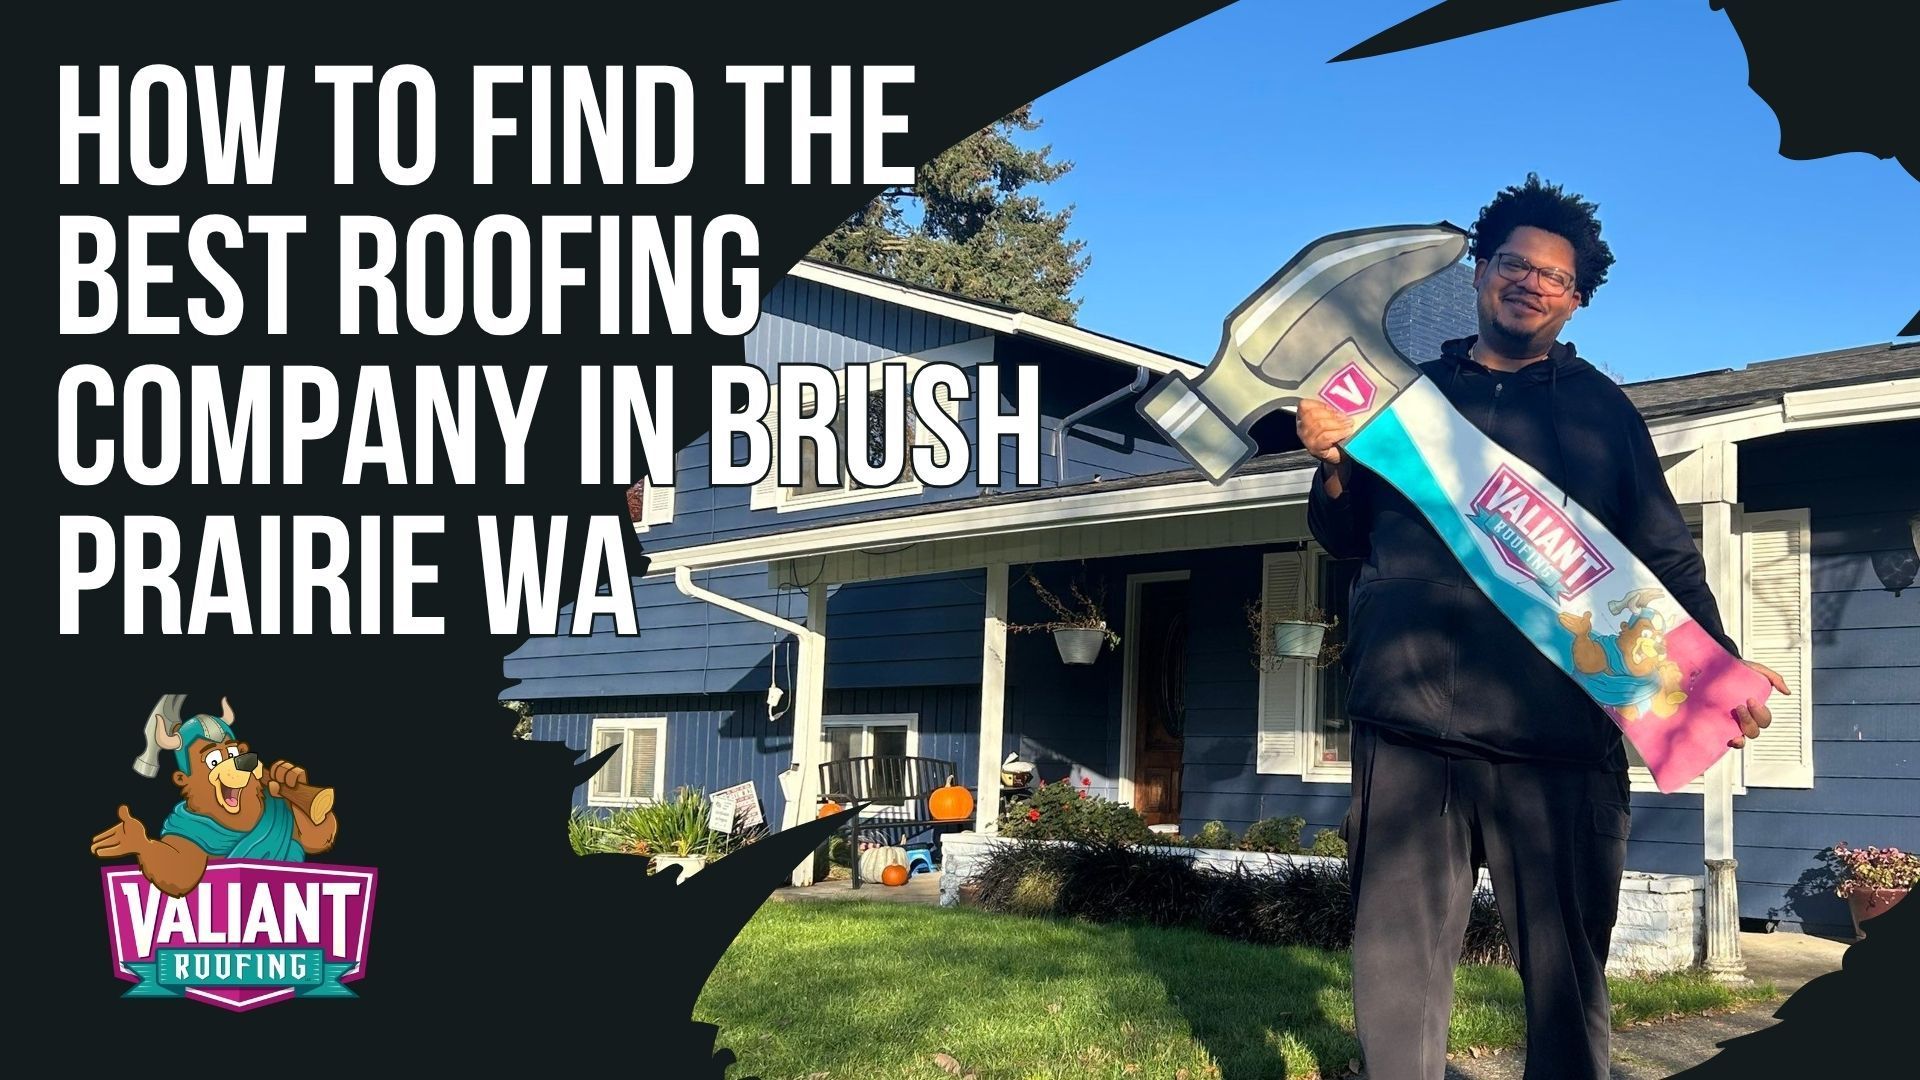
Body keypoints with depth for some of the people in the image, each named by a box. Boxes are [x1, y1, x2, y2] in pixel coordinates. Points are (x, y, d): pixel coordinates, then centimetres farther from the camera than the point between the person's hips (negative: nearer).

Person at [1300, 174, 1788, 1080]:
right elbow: (1344, 538, 19)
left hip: (1559, 736, -1)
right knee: (1395, 970, 3)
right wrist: (1334, 466, -3)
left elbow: (1666, 559, 11)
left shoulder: (1600, 409, 12)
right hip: (1407, 727, 1)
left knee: (1565, 977, 4)